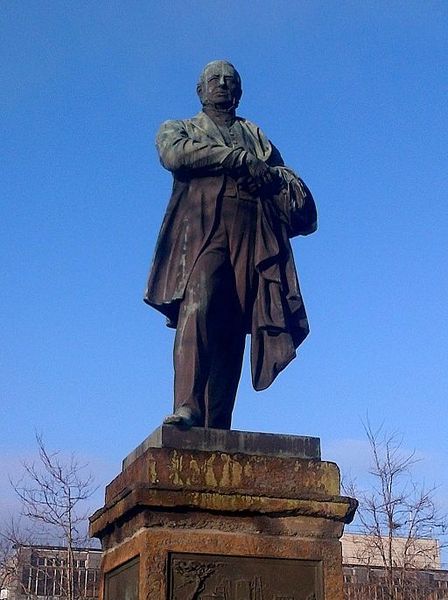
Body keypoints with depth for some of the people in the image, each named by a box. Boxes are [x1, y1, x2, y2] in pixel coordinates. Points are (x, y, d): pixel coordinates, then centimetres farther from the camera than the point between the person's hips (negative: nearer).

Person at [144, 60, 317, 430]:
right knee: (197, 308, -27)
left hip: (252, 240, 2)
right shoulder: (179, 129, 26)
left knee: (233, 330, -9)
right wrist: (240, 160, -5)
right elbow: (174, 153, 1)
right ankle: (187, 407, -36)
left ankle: (217, 431, -14)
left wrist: (272, 176, -3)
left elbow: (289, 179, 21)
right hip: (201, 231, -2)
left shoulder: (255, 135, 33)